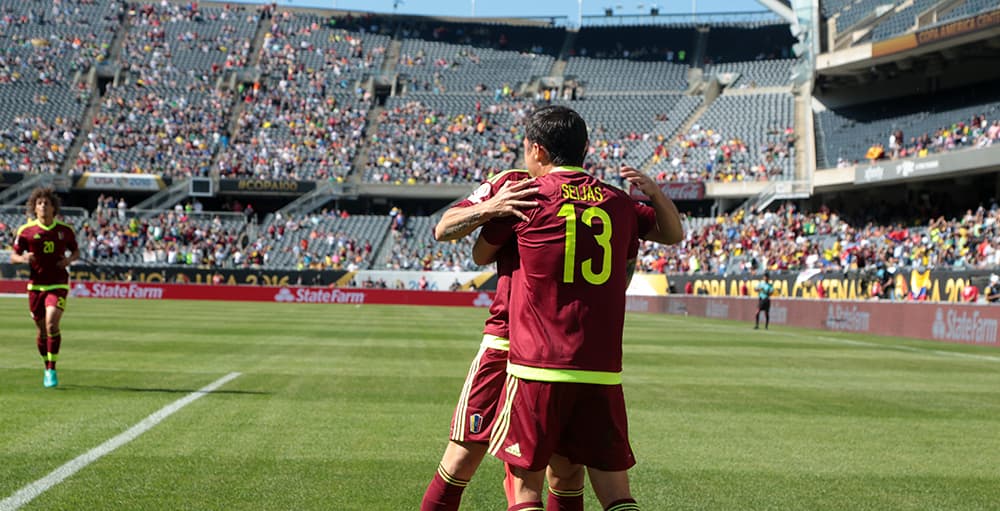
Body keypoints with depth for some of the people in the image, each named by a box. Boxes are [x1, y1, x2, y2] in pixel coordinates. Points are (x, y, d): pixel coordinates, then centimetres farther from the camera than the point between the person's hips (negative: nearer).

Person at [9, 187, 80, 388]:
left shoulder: (65, 230, 1)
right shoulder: (26, 231, 0)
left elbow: (76, 251, 15)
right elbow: (13, 256, 4)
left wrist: (69, 259, -7)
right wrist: (22, 258, -18)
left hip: (58, 285, -1)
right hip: (36, 285, 1)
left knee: (51, 324, -20)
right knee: (42, 331, 8)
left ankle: (52, 370, -14)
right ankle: (47, 368, 29)